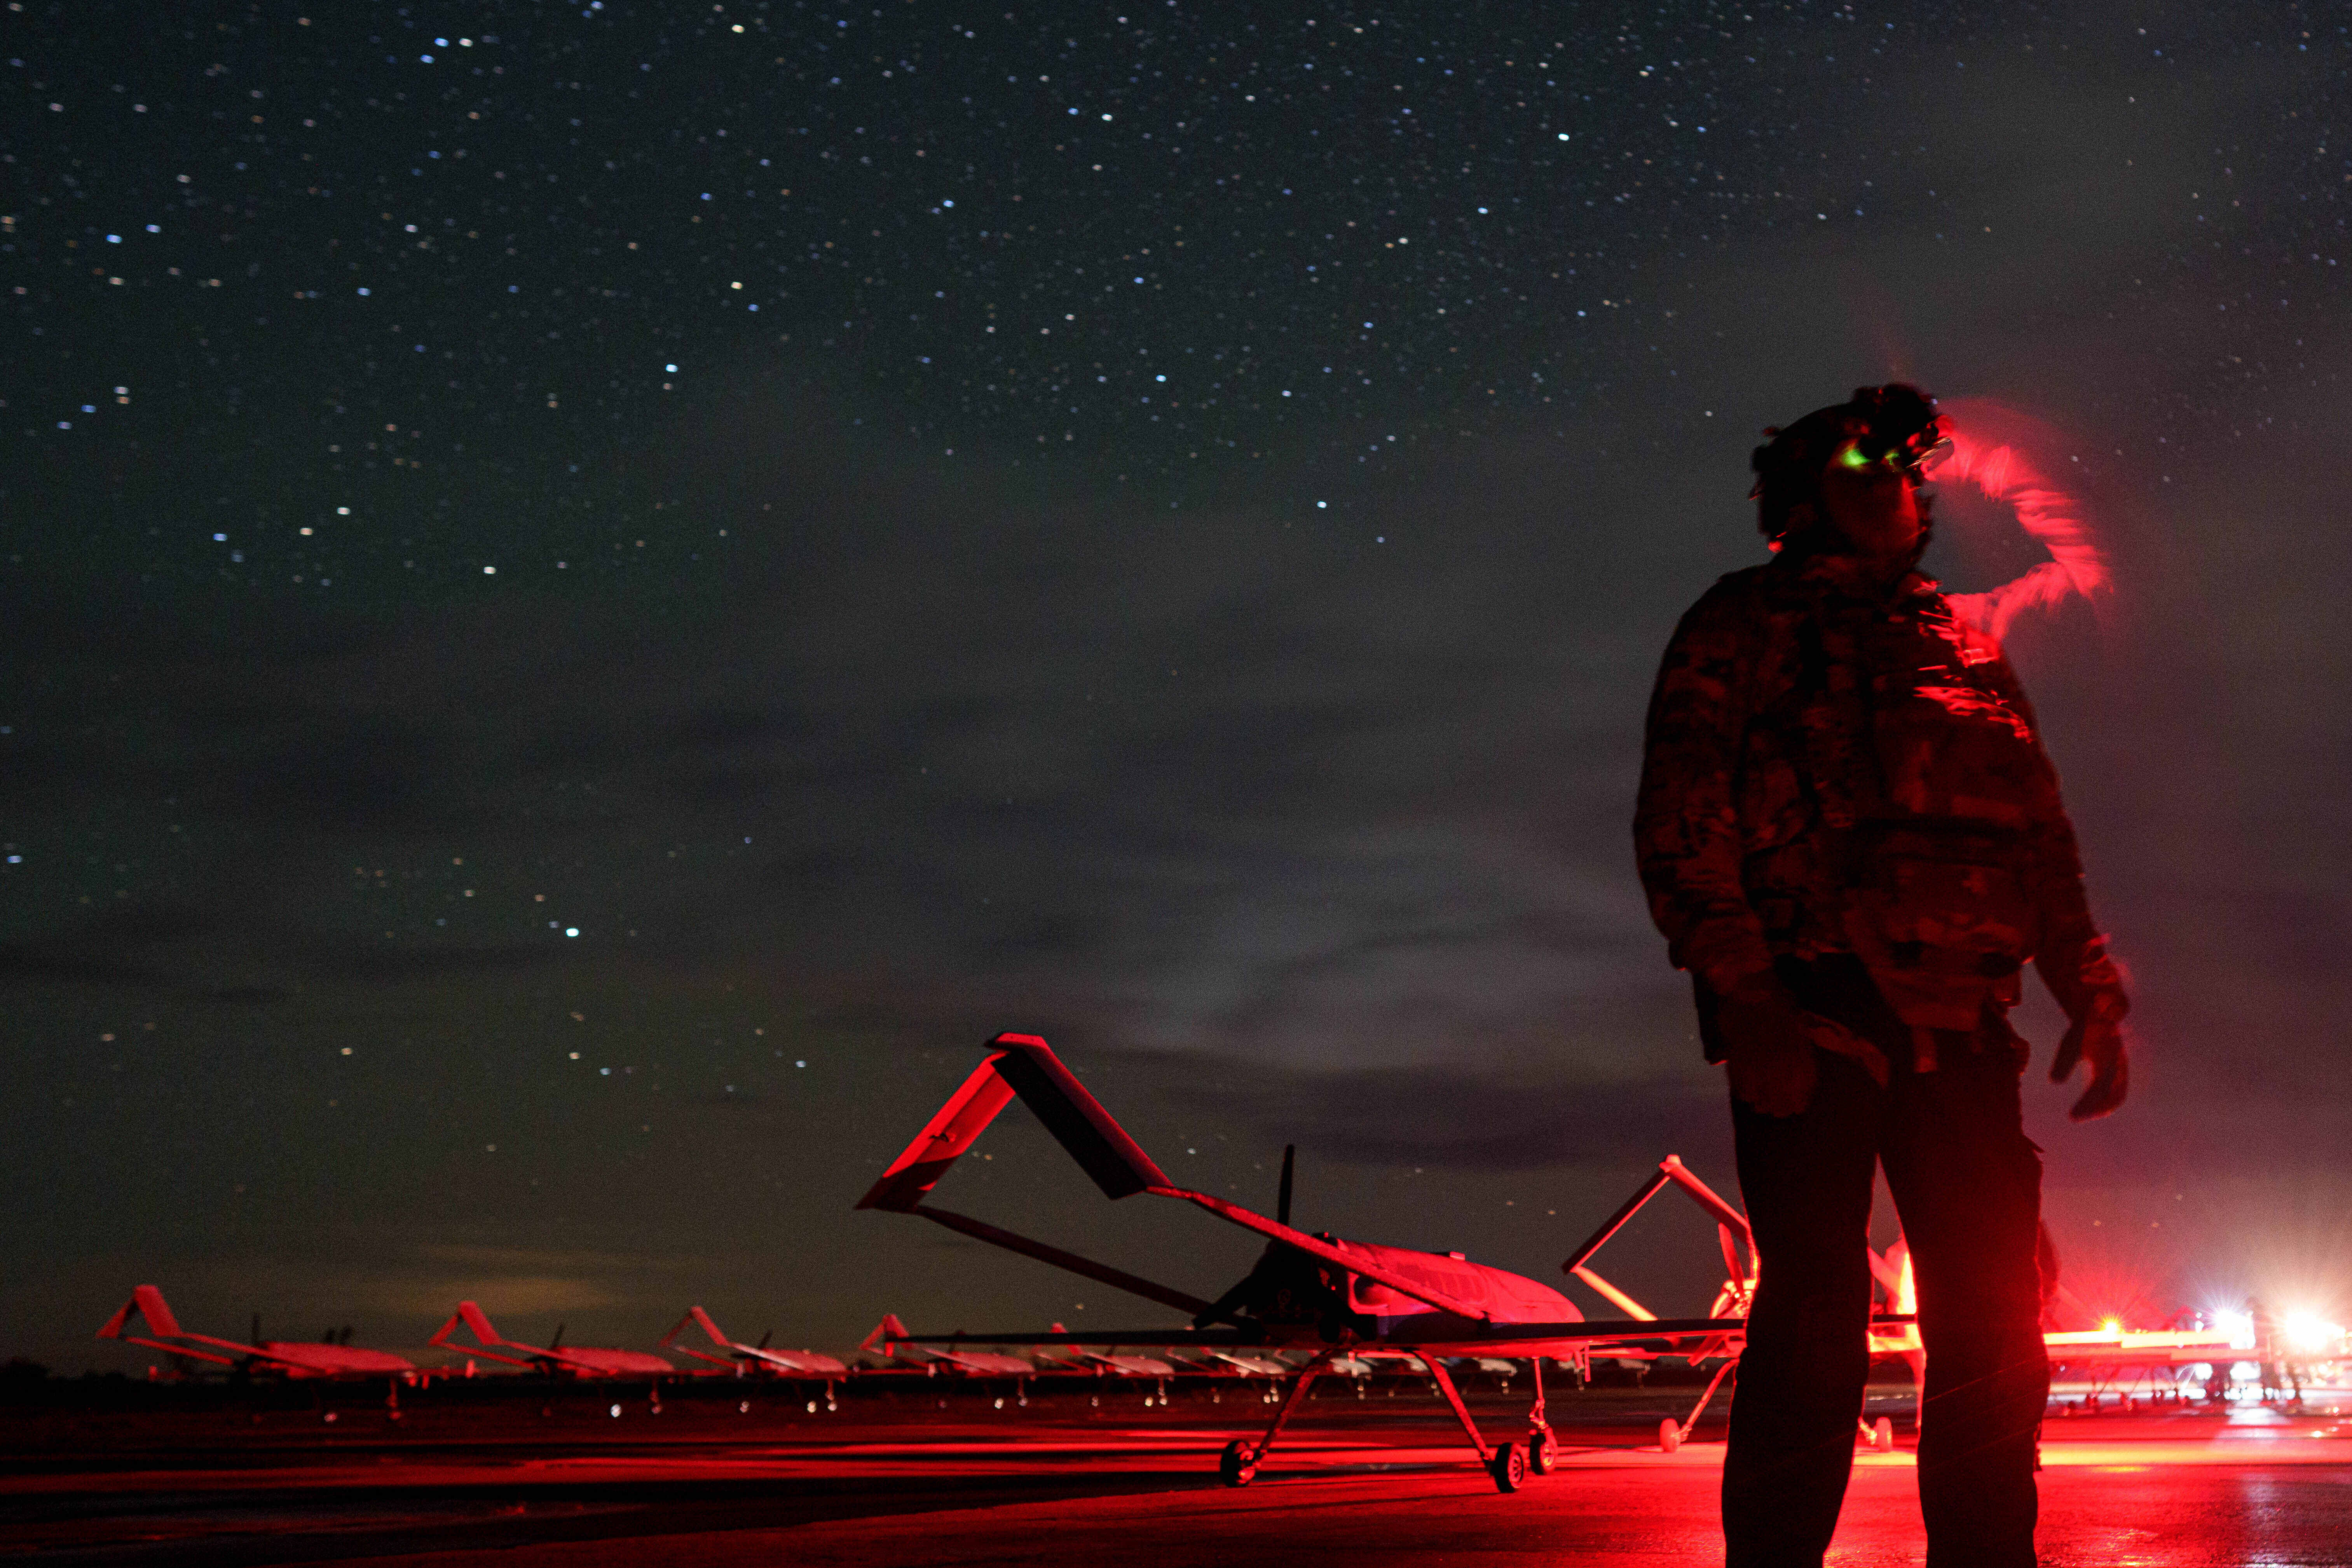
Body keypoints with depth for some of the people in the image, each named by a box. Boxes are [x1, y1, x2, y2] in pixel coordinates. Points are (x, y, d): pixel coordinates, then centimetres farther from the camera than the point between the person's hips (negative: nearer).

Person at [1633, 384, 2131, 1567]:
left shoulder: (1964, 648, 24)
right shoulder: (1741, 627, 7)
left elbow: (2043, 838, 22)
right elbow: (1679, 822, -4)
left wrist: (2091, 995, 9)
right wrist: (1744, 995, -15)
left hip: (1955, 1021, 5)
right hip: (1810, 1011, -5)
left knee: (1995, 1317, 4)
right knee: (1815, 1313, -8)